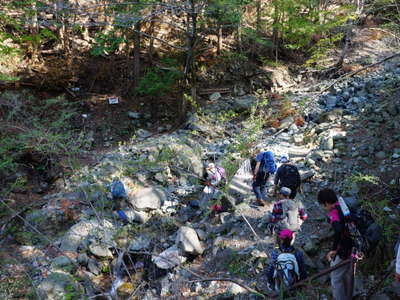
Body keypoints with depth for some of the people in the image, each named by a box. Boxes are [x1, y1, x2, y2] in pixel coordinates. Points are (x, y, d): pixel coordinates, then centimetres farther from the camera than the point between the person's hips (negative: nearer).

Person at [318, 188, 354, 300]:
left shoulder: (333, 213, -24)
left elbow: (338, 229, -41)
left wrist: (333, 249, -34)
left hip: (343, 251, -8)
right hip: (353, 246, 8)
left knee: (336, 278, 7)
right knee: (348, 275, 26)